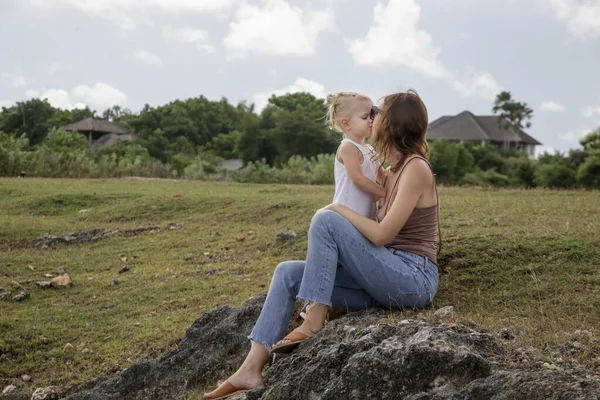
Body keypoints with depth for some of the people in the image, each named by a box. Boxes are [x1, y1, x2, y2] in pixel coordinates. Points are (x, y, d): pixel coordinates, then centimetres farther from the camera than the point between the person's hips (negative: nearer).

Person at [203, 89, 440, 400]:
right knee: (288, 273, -2)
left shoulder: (416, 168, -11)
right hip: (390, 280, 9)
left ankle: (314, 320, -15)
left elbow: (382, 235, -17)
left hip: (414, 280, -9)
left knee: (325, 219, -23)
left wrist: (339, 209, -6)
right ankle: (251, 370, -10)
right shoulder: (393, 172, 17)